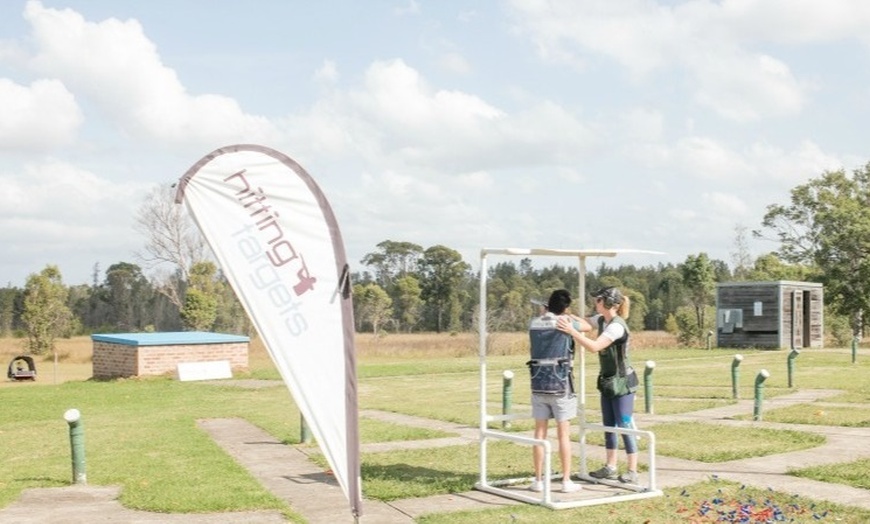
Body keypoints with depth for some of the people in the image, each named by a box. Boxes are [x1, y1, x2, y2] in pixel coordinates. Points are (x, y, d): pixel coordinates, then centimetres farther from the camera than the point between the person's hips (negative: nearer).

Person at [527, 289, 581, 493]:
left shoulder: (534, 323, 3)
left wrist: (544, 313, 30)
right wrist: (569, 316, 25)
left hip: (538, 384, 4)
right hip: (560, 385, -4)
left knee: (540, 433, 9)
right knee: (564, 434, 3)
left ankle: (538, 480, 12)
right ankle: (566, 481, 6)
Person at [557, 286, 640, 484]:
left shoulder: (617, 326, -23)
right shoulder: (601, 320, 5)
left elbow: (594, 346, -31)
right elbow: (583, 324, 3)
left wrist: (571, 331, -36)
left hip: (622, 382, -9)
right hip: (607, 380, 9)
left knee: (625, 425, -4)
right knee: (608, 425, 12)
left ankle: (632, 471, 2)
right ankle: (610, 468, 19)